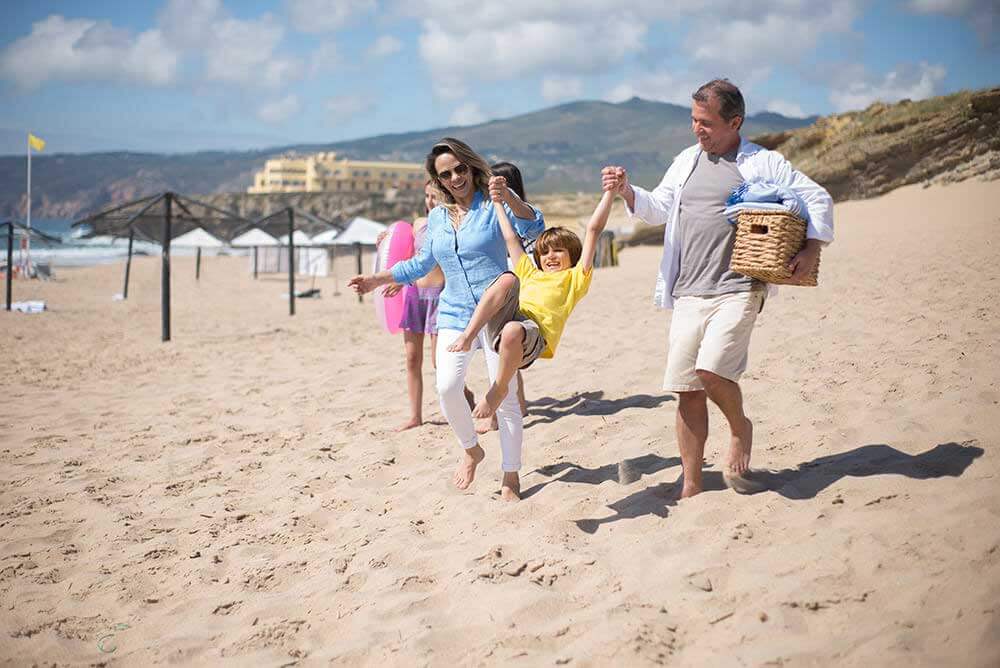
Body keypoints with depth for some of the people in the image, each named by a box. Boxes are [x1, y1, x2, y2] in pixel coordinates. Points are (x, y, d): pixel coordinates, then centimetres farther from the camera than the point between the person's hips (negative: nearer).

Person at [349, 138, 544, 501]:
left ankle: (511, 478, 11)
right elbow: (422, 264, 25)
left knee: (505, 396, -2)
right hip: (454, 315, 4)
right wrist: (377, 279, 22)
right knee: (447, 387, -16)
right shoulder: (437, 216, 10)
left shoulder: (494, 203, -5)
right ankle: (471, 450, 10)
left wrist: (508, 197, -40)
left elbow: (533, 228, -23)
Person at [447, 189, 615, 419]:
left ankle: (499, 389, -14)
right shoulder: (530, 274, 38)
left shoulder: (575, 278, 23)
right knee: (508, 278, -22)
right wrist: (498, 201, 47)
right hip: (498, 328, 4)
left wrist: (610, 191, 15)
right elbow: (511, 238, 43)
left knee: (513, 330, -40)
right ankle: (468, 336, -31)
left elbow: (594, 229, 18)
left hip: (534, 333, -4)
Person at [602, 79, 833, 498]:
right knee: (687, 391, 2)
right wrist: (627, 191, -2)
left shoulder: (765, 164, 2)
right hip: (688, 292, 5)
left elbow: (817, 199, 5)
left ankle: (740, 428, 9)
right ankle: (691, 485, 12)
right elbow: (658, 209, 16)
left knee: (712, 371, -24)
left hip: (737, 290, -5)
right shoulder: (686, 161, 16)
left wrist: (811, 248, -8)